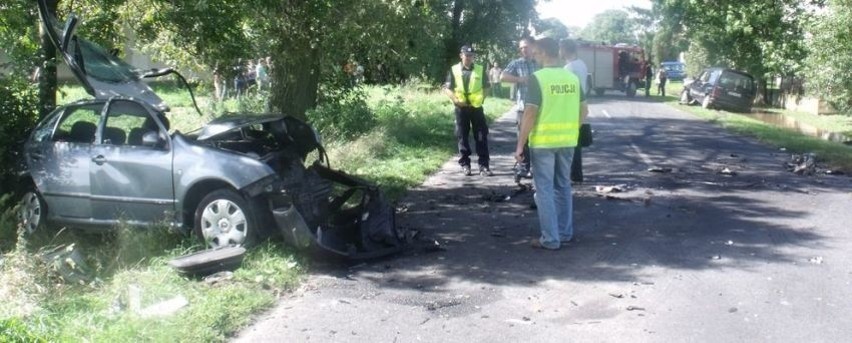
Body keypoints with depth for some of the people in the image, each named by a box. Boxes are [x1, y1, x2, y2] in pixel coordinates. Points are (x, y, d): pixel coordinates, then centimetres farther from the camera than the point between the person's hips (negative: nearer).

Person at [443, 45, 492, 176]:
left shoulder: (480, 69, 4)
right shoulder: (454, 70, 1)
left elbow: (486, 87, 11)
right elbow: (447, 89, 2)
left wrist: (482, 98, -5)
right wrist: (455, 99, -13)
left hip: (476, 107, 0)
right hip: (461, 108, 0)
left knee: (481, 136, -1)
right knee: (462, 136, 5)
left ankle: (483, 165, 3)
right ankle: (465, 164, 14)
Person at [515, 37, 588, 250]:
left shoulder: (537, 78, -13)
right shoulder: (573, 78, 5)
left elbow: (530, 114, -16)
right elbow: (584, 111, 11)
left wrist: (520, 145, -11)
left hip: (543, 142, -6)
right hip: (567, 141, 6)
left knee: (544, 189, 2)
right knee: (563, 186, 17)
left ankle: (550, 239, 3)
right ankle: (565, 233, 24)